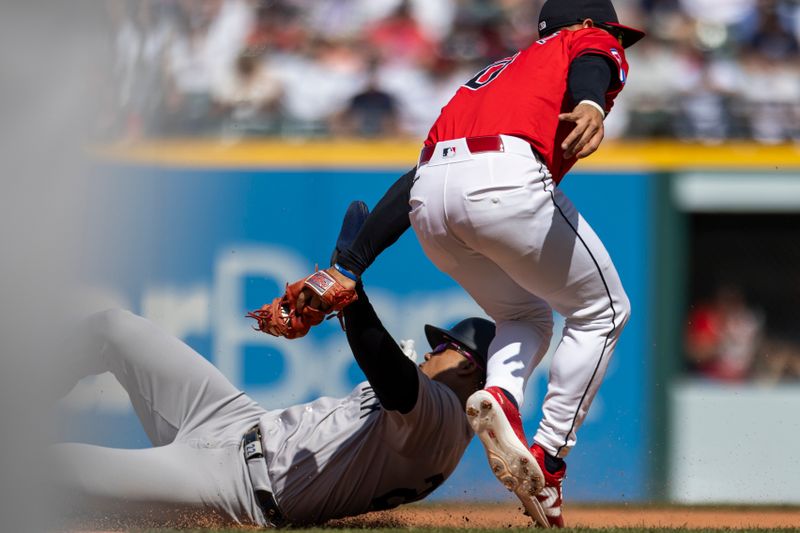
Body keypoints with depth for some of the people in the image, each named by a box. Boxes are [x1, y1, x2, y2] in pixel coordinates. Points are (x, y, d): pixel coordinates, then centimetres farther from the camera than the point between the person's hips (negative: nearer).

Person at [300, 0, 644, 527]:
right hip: (505, 182, -6)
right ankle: (547, 458, 3)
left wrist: (347, 269, 23)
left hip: (427, 204, 6)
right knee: (602, 311, 15)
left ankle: (500, 393, -3)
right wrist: (591, 107, -28)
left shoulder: (497, 72, 38)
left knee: (526, 317, 28)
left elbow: (411, 183, 28)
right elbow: (589, 68, -5)